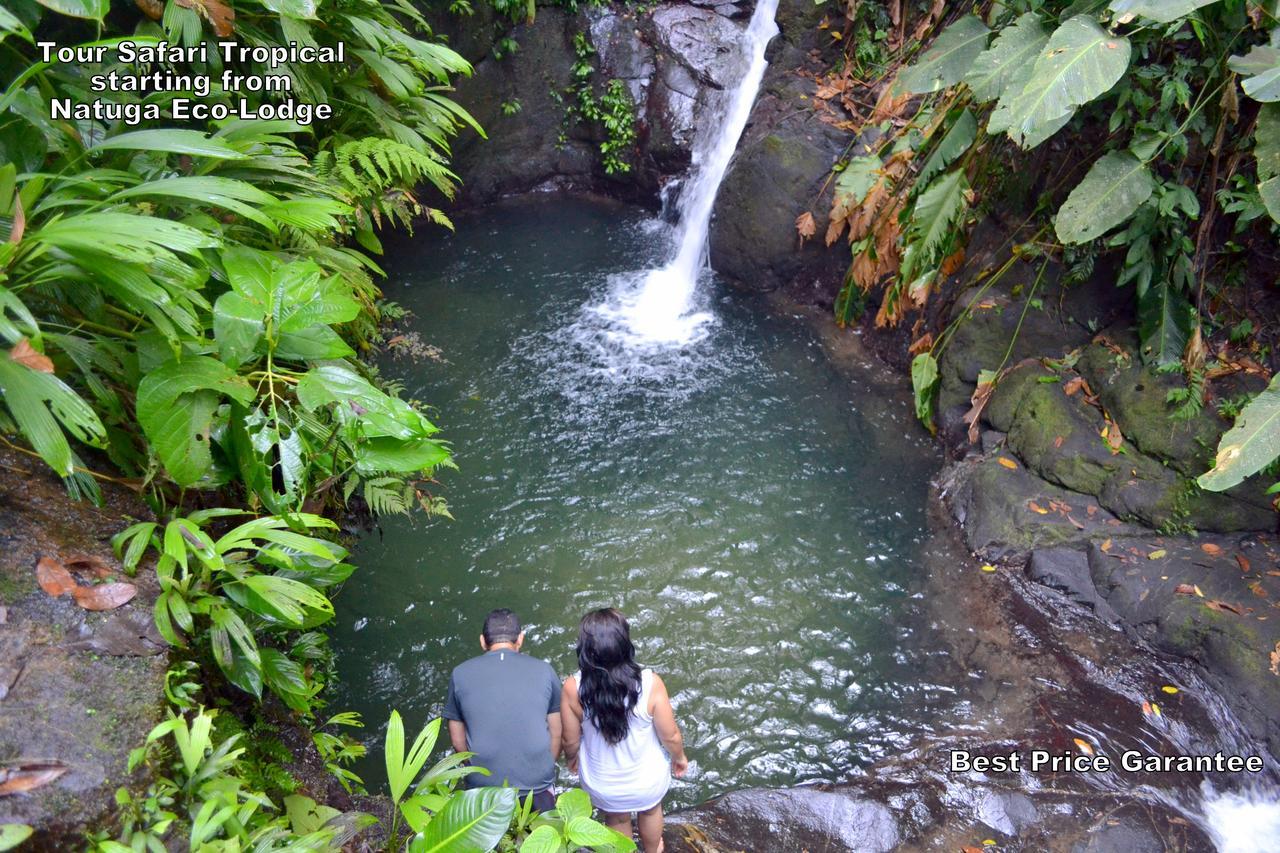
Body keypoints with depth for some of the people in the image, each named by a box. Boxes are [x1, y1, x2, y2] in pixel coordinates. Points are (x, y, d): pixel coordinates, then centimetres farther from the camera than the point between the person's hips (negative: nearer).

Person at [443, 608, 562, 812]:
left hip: (484, 786, 0)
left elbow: (457, 740, 5)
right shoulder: (544, 671, -4)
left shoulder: (460, 674, -3)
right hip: (538, 785, 0)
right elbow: (556, 734, 4)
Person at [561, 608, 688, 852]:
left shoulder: (573, 688, -28)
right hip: (647, 779, 0)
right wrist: (679, 757, 5)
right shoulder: (650, 684, -31)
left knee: (617, 819, 33)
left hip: (602, 783, 0)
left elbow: (571, 741, -12)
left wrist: (571, 759, 11)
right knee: (650, 811, 35)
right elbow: (671, 736, -17)